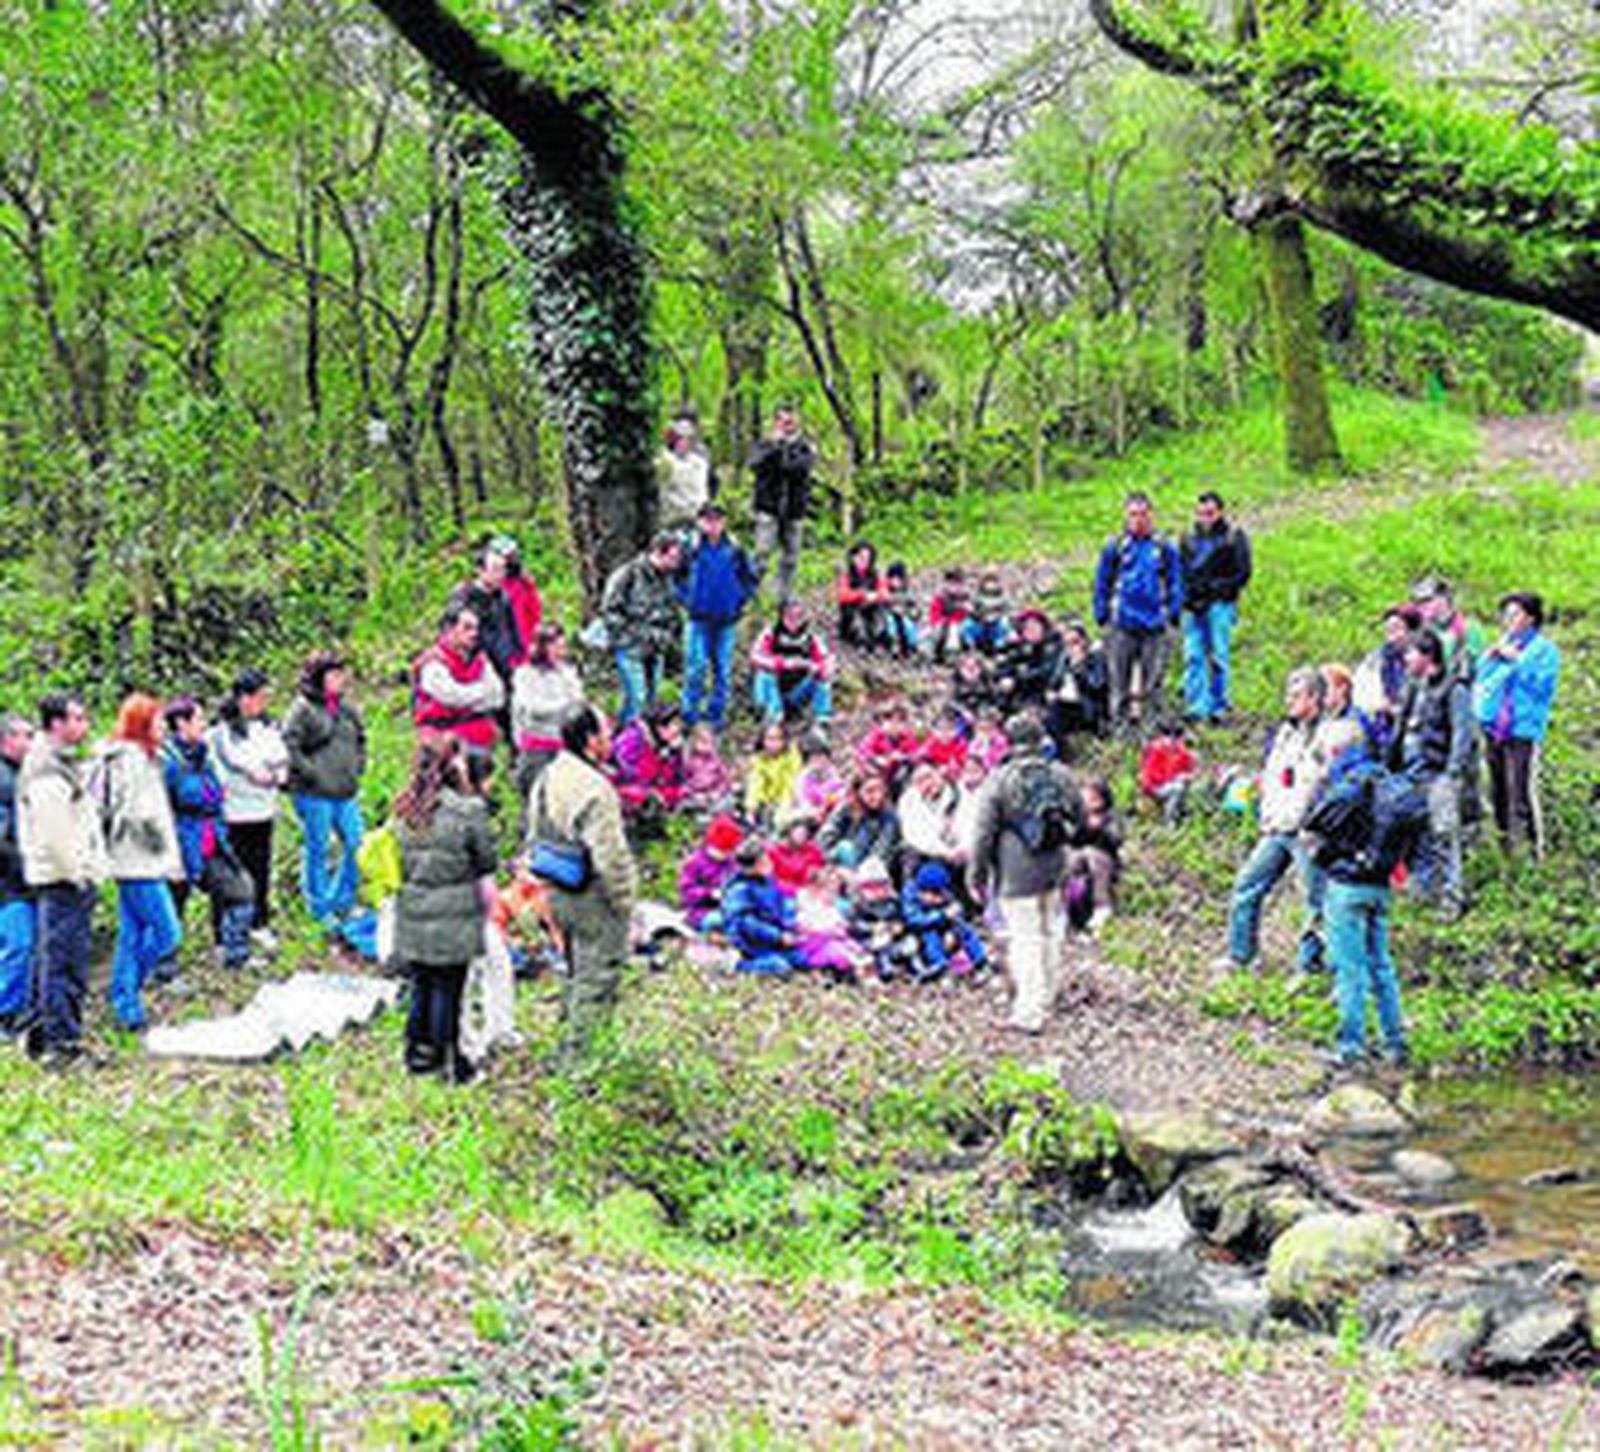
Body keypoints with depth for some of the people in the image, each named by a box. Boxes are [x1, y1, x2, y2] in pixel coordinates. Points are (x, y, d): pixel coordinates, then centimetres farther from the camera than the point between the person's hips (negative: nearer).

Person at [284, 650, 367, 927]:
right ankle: (319, 907, 12)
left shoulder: (346, 709, 11)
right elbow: (288, 744, -16)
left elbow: (360, 738, 26)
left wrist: (357, 766, 14)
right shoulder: (303, 710, -10)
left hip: (345, 792, 7)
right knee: (317, 850, 1)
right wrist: (309, 772, -17)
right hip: (315, 794, -7)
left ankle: (342, 900, 23)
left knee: (356, 845, 7)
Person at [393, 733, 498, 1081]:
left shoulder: (403, 810, -2)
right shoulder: (466, 811, -17)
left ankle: (417, 1052, 27)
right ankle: (447, 1059, 14)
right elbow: (486, 862, -7)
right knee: (447, 987, 6)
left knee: (421, 986, 17)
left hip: (411, 916, 5)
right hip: (453, 919, -5)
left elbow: (399, 861, 6)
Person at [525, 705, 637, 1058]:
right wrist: (624, 900, -13)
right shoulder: (594, 789, -25)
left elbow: (535, 838, 14)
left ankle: (570, 1025, 38)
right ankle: (577, 1052, 10)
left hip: (558, 893, 9)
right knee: (598, 974, 4)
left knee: (576, 969, 25)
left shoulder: (547, 779, 4)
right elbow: (610, 856, -24)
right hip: (593, 898, -9)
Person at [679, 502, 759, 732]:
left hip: (727, 619, 1)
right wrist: (686, 599, 2)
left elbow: (751, 579, 10)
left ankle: (717, 712, 19)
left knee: (723, 667, 7)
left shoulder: (734, 550, -2)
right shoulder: (693, 548, -4)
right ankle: (690, 713, 9)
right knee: (696, 666, -3)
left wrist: (740, 600, 2)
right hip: (700, 618, -1)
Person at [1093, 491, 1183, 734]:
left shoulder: (1164, 548, 6)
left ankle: (1151, 721, 9)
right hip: (1122, 624, -1)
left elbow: (1175, 583, 12)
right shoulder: (1115, 547, 4)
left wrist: (1173, 614, 4)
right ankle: (1120, 721, 5)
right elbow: (1101, 584, 8)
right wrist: (1102, 615, 3)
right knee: (1120, 677, -1)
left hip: (1155, 623, 1)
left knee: (1153, 676, 2)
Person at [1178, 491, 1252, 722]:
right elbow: (1179, 570, 17)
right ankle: (1197, 707, 2)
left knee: (1219, 657, -4)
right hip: (1192, 606, 4)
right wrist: (1185, 594, 0)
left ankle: (1220, 705, 1)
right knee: (1193, 656, 0)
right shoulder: (1189, 538, 16)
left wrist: (1216, 589, -11)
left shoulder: (1234, 537, 4)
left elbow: (1242, 573, -2)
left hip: (1220, 605, -4)